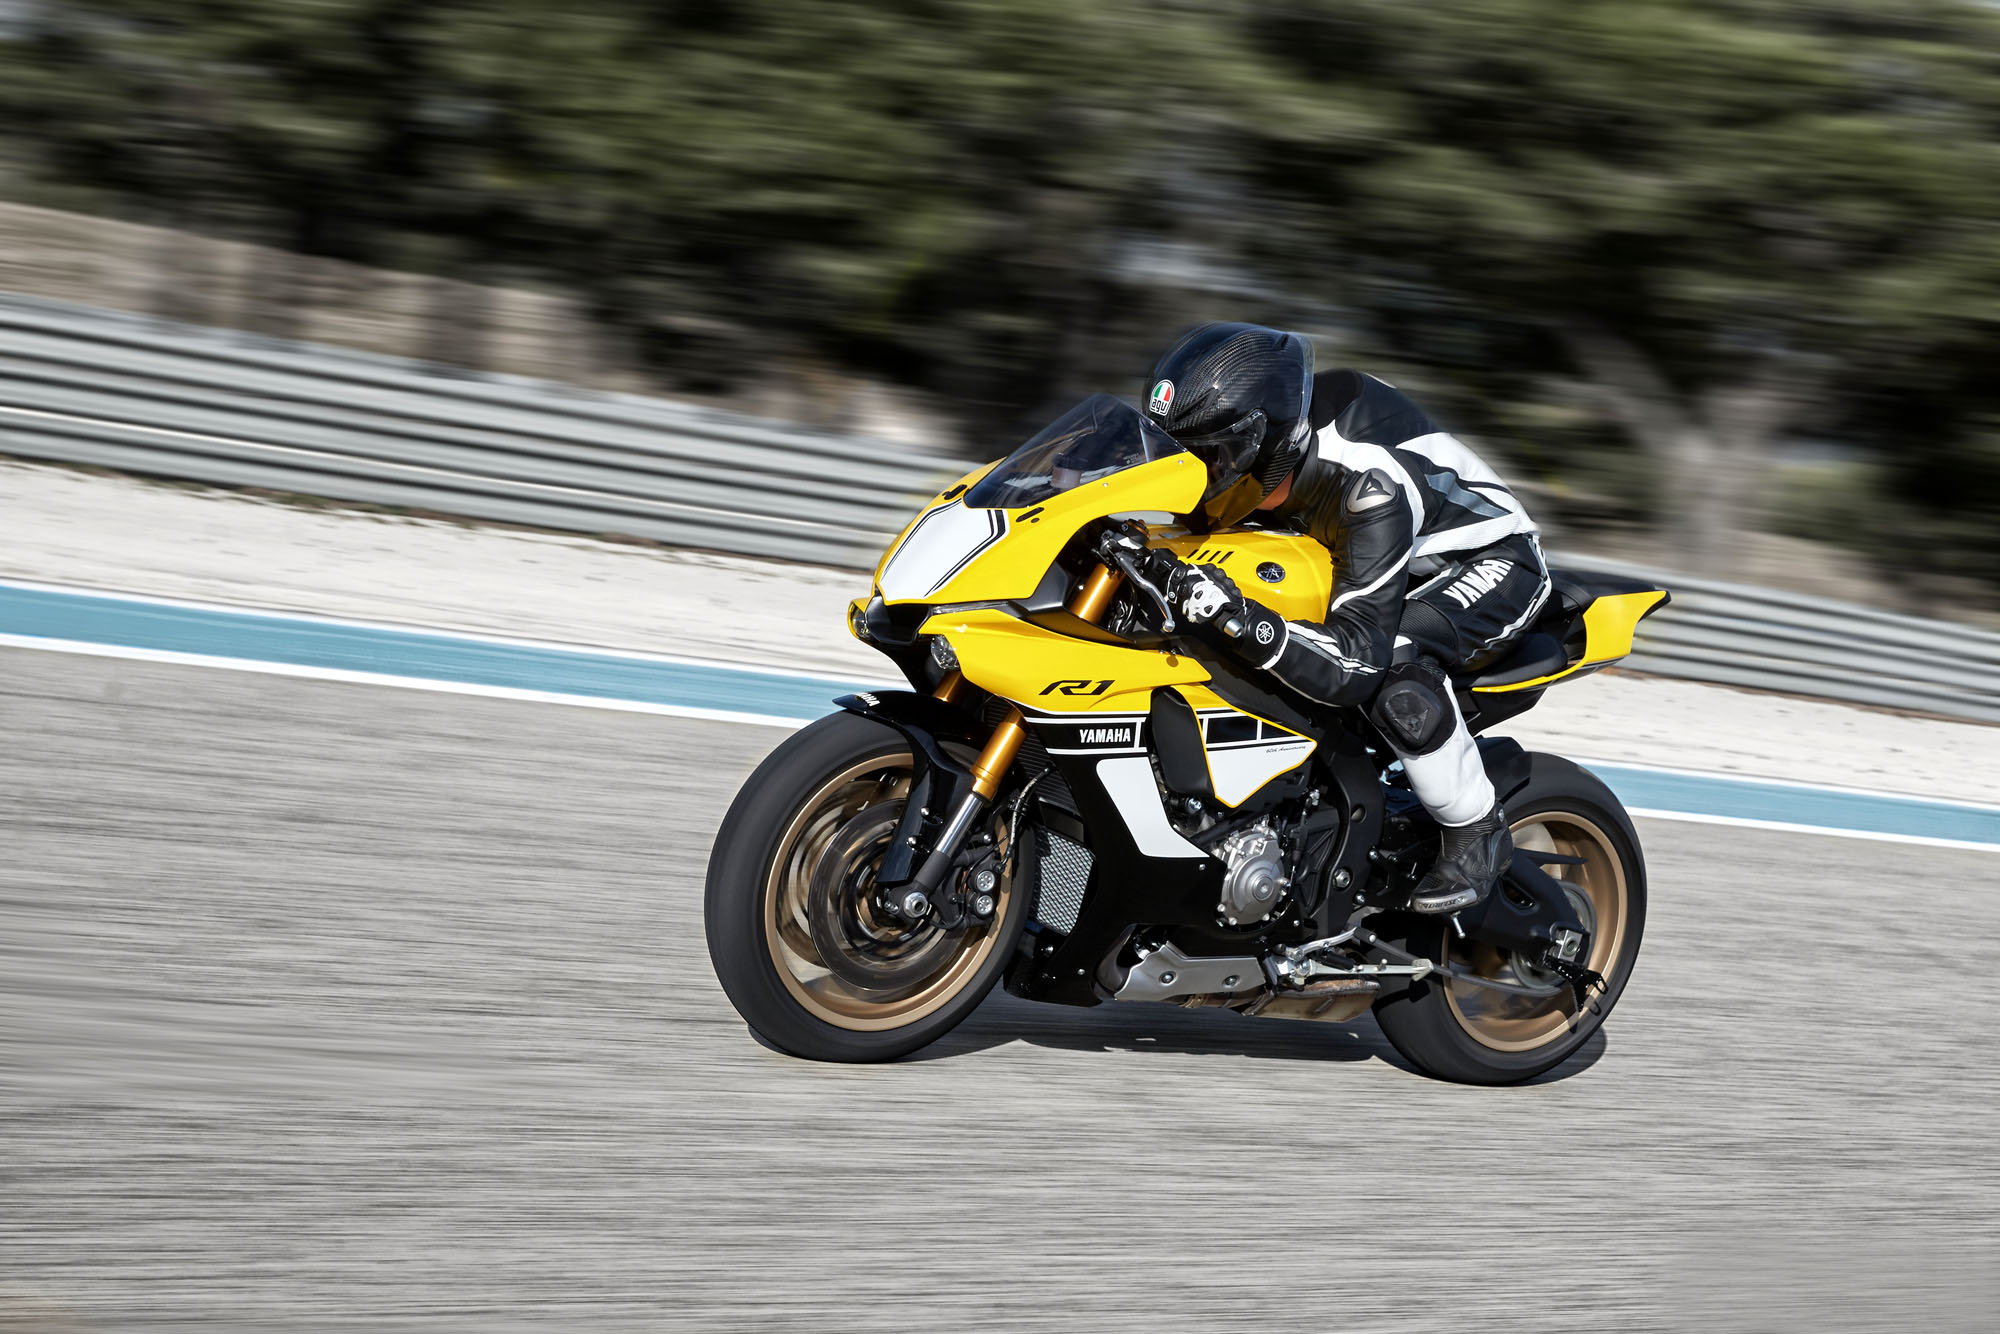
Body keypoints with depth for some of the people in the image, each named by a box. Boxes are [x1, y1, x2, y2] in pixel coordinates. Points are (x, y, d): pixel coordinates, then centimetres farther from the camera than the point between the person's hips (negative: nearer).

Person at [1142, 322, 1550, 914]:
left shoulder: (1370, 485, -39)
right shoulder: (1254, 439, -16)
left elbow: (1358, 663, -42)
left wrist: (1238, 619, -55)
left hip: (1491, 562, -9)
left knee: (1393, 657, -38)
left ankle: (1477, 829, -16)